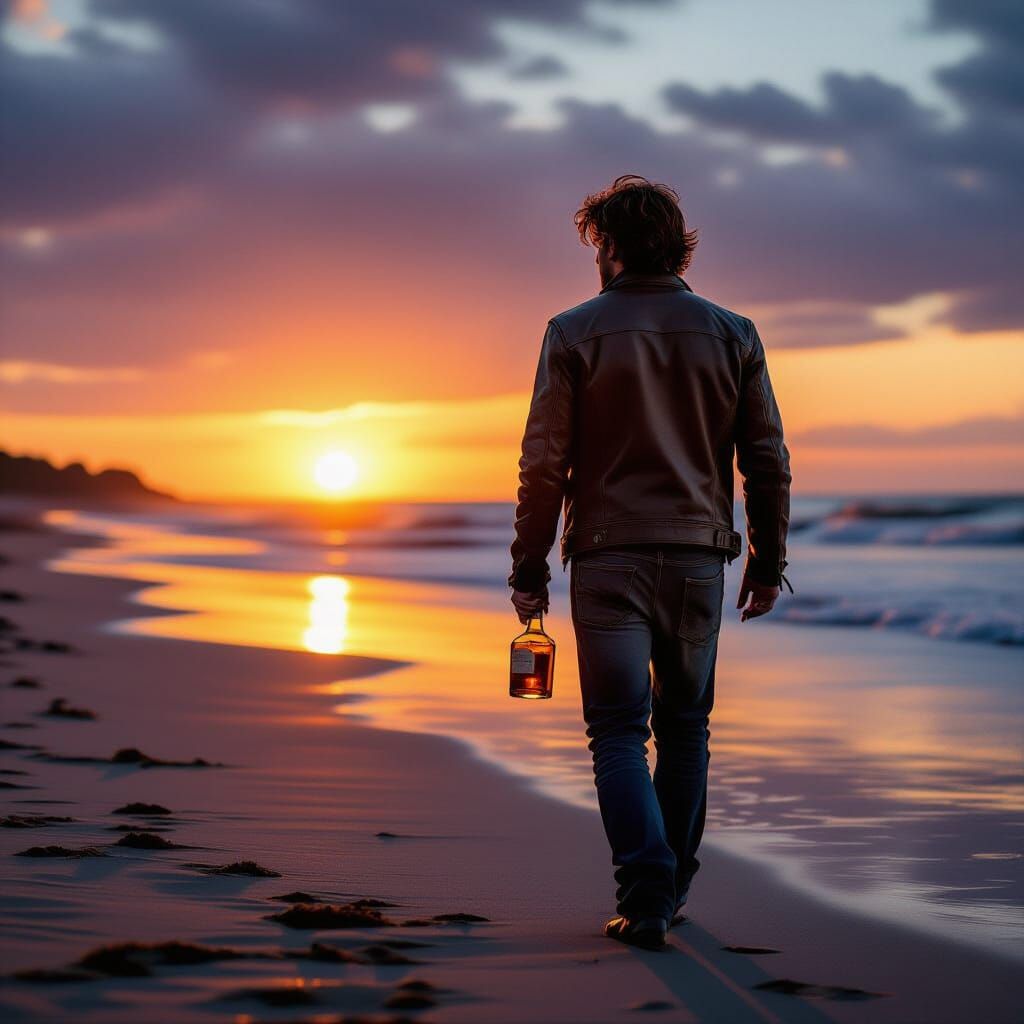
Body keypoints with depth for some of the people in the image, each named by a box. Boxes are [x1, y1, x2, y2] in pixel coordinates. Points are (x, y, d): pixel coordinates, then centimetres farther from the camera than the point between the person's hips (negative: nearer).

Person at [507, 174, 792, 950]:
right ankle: (672, 887, 22)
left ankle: (646, 893, -15)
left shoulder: (575, 333, -2)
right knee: (684, 727, 16)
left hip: (608, 558, -2)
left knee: (619, 732, 0)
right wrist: (768, 563, 13)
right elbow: (769, 462, 4)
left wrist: (529, 569, 1)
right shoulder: (732, 334, 5)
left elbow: (544, 463, -5)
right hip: (698, 560, 3)